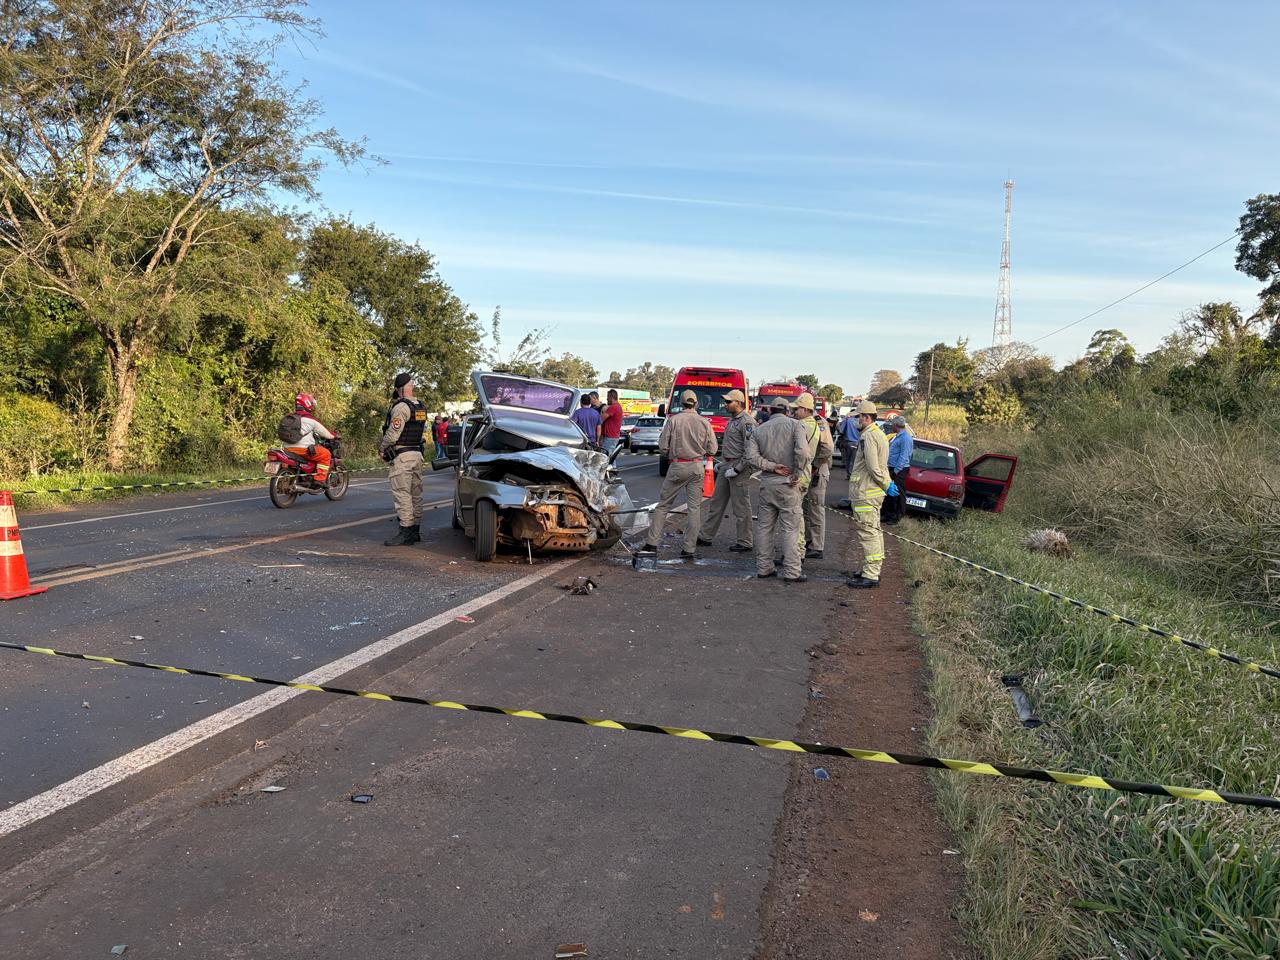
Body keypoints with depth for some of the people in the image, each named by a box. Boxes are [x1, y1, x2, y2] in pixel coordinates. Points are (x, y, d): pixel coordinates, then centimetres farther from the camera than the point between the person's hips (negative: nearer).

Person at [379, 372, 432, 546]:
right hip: (418, 453, 9)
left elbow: (393, 432, -17)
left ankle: (406, 532, -11)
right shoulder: (421, 408, 15)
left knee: (402, 493, -8)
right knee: (415, 493, 12)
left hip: (402, 455, -9)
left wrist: (382, 448, -3)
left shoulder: (401, 407, -14)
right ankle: (416, 530, 18)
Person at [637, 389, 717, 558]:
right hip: (697, 467, 2)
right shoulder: (704, 423, 0)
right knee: (695, 507, 7)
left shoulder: (673, 420, -6)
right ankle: (690, 548, 6)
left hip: (678, 466, -2)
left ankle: (652, 543, 6)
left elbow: (662, 446, -6)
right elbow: (712, 450, 3)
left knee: (663, 505, 7)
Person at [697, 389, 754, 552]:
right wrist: (722, 462, 18)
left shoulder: (747, 422, -15)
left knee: (741, 507, -2)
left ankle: (745, 543, 7)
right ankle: (706, 536, 21)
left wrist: (737, 469, -21)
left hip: (739, 467, -10)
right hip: (726, 466, 10)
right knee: (716, 503, 13)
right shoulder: (732, 420, 15)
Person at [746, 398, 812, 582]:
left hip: (766, 483, 4)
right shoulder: (794, 425, -2)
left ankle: (763, 567, 17)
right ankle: (792, 572, 0)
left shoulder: (758, 430, 10)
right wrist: (797, 475, -8)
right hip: (787, 484, -4)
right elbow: (802, 451, -17)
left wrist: (772, 466, -7)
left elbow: (752, 456, -5)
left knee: (764, 526, 12)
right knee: (790, 529, -1)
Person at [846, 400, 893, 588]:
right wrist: (888, 482, 12)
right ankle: (873, 570, 28)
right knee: (874, 531, 17)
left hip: (865, 493, -11)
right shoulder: (879, 434, 17)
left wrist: (886, 485, -13)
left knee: (868, 532, -9)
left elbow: (873, 466, -22)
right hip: (874, 492, 11)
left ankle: (870, 576, -9)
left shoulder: (868, 436, -18)